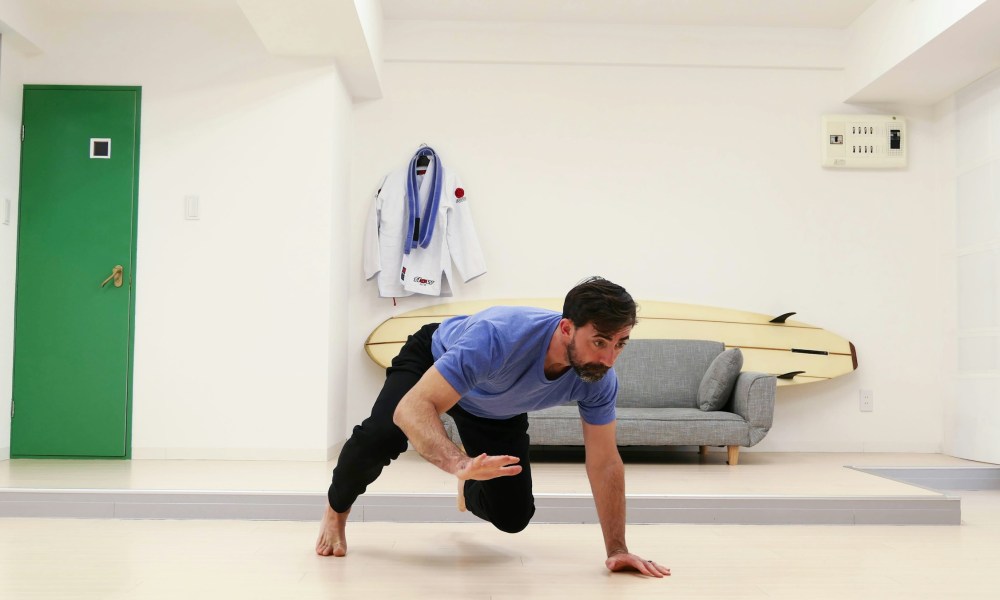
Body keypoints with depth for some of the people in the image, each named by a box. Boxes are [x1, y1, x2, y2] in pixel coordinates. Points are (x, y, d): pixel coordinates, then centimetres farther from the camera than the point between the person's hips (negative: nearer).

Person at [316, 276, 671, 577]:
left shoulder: (598, 380, -31)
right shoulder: (498, 337, -46)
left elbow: (605, 464, -19)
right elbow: (412, 408, -50)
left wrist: (617, 550, -20)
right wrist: (460, 464, -67)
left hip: (500, 411, 4)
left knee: (512, 516, -1)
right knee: (381, 437, -33)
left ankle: (470, 492, 38)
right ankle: (336, 511, 2)